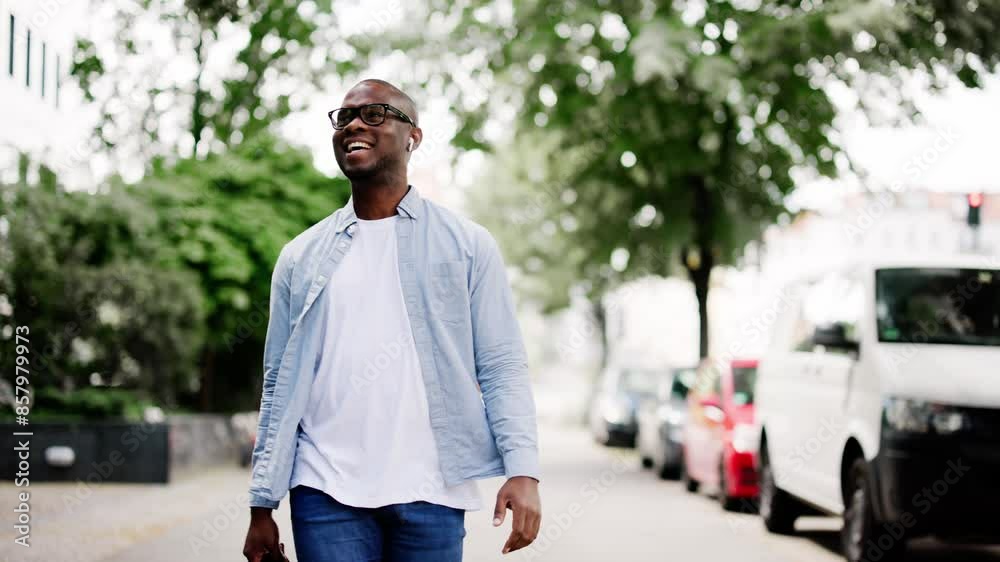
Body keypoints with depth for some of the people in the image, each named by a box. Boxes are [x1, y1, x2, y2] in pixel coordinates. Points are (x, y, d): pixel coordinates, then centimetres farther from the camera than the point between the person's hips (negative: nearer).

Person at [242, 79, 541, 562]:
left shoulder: (466, 245, 6)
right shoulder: (301, 257, 12)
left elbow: (501, 367, 0)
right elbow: (280, 387, 11)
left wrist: (523, 470, -12)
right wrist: (262, 505, 6)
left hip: (430, 492, -1)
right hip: (326, 490, 2)